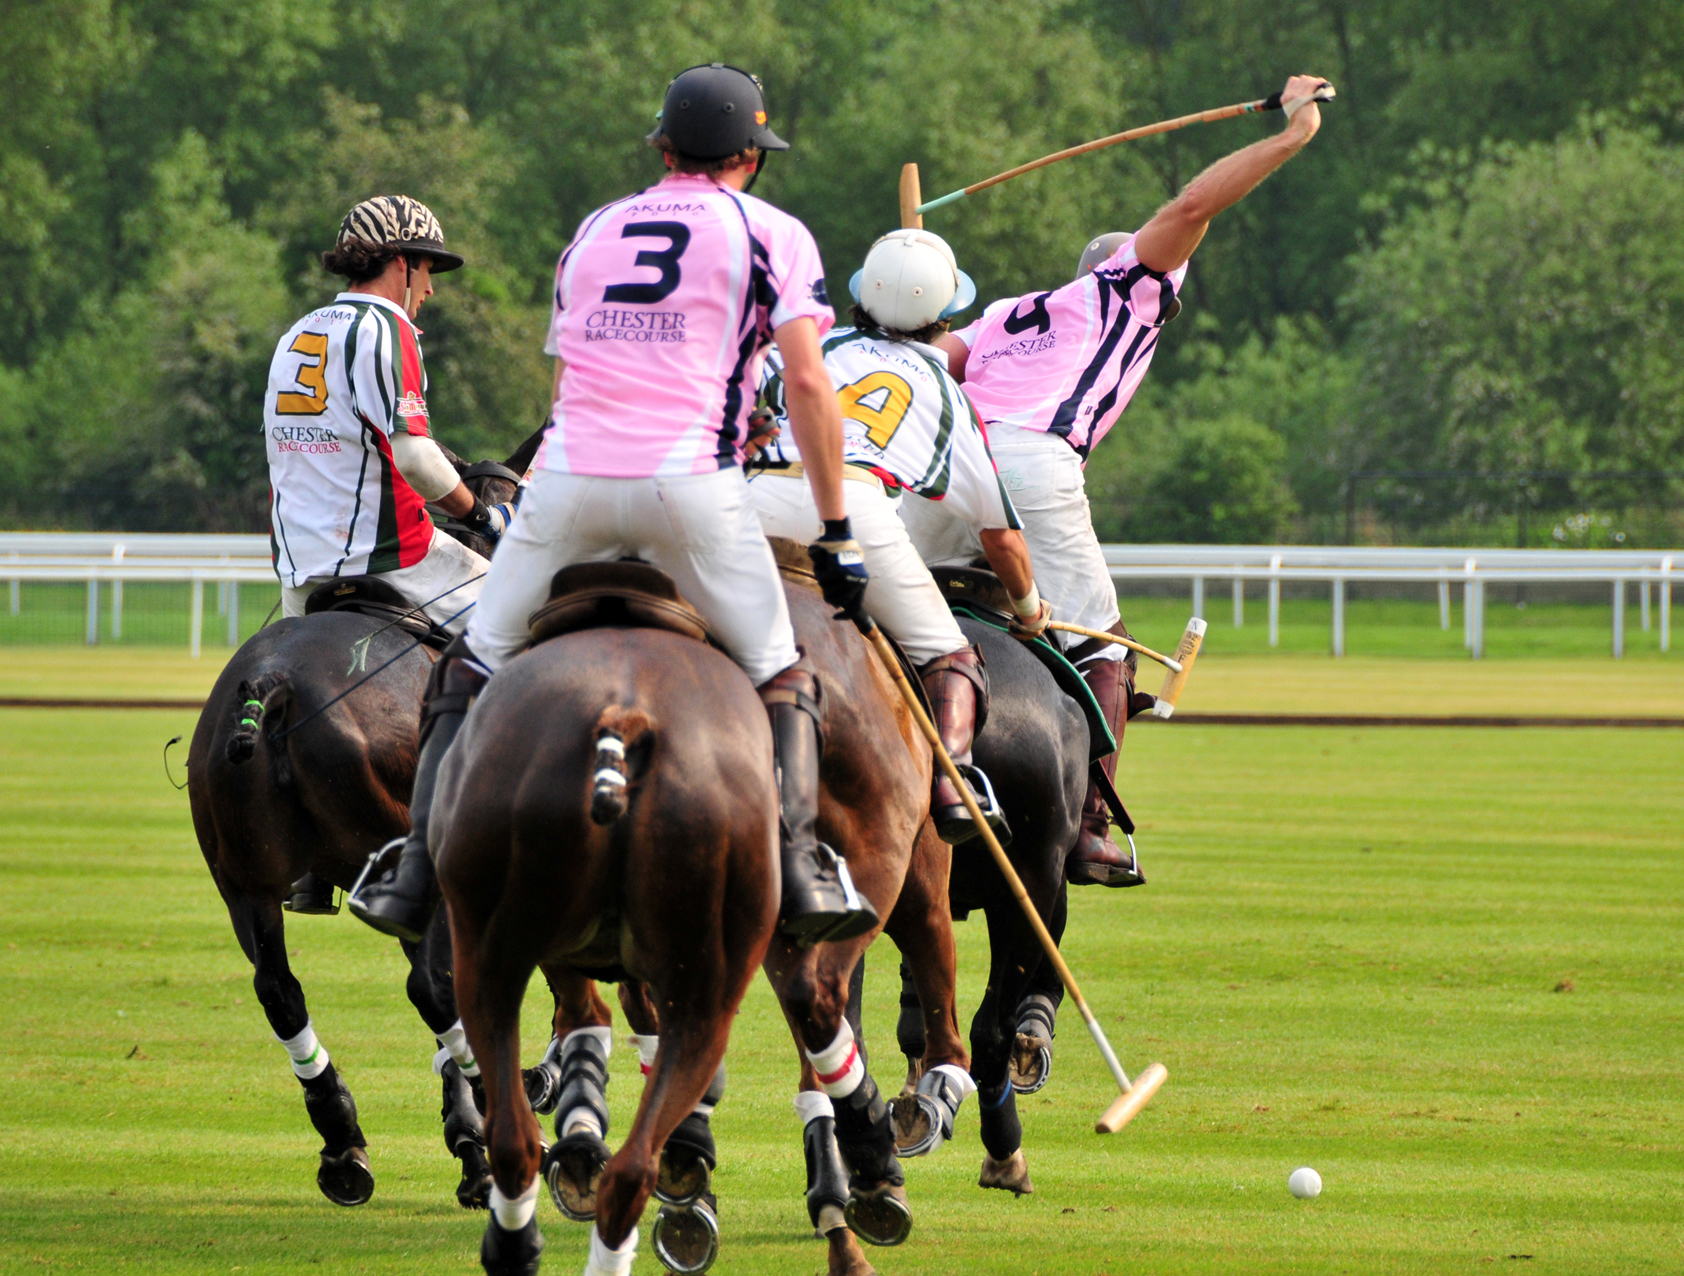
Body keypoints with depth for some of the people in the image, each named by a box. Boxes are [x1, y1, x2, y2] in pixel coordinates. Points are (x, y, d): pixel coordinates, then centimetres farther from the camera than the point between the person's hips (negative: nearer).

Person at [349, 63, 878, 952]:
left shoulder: (594, 232, 22)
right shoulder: (772, 235, 9)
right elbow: (808, 384, 0)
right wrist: (836, 532, 3)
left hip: (570, 476, 3)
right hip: (690, 479, -3)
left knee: (474, 666, 15)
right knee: (781, 677, 9)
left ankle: (418, 876, 7)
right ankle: (799, 871, -12)